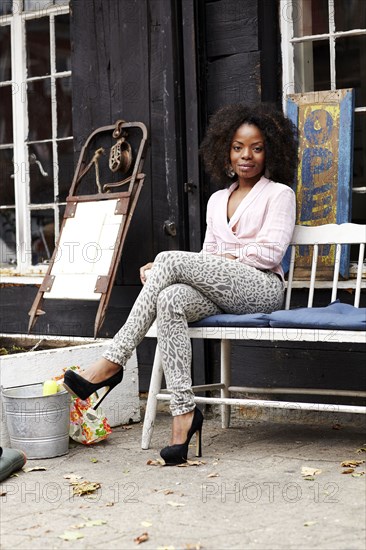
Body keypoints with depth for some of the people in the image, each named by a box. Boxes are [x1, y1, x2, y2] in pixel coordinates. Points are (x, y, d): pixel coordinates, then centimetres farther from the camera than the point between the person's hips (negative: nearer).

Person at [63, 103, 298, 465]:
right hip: (219, 293, 5)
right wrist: (163, 272, 1)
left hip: (261, 289, -5)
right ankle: (183, 411, -36)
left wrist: (223, 258, -9)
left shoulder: (279, 193, 9)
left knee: (171, 258, -27)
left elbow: (270, 252, -4)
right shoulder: (217, 199, 26)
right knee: (170, 300, -32)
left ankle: (112, 363, -27)